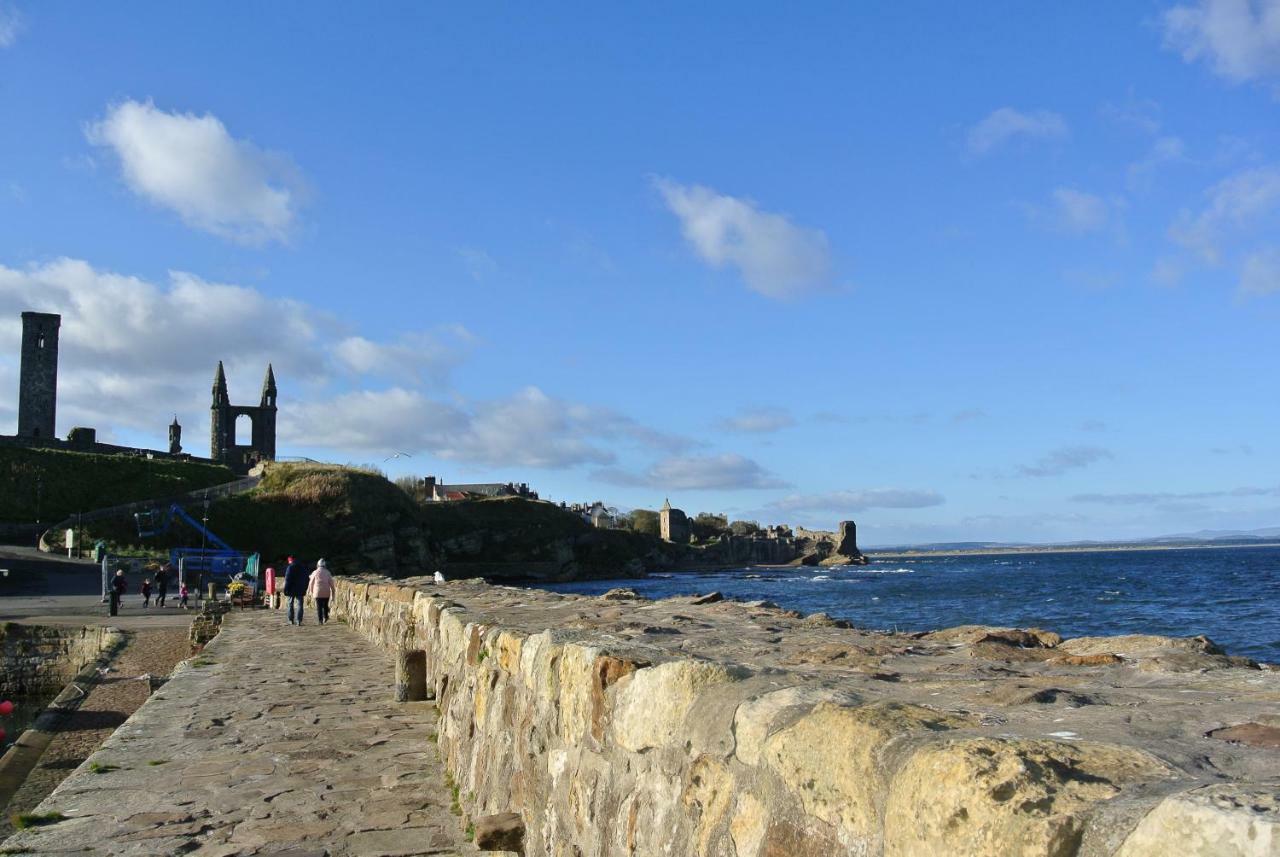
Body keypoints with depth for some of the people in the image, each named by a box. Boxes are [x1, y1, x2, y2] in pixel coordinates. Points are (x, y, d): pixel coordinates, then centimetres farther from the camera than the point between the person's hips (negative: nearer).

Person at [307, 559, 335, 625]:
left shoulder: (315, 573, 0)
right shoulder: (327, 573, 2)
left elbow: (311, 583, 7)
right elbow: (331, 583, 2)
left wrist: (311, 591, 22)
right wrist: (332, 593, 8)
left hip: (317, 592, -1)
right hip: (326, 593, 1)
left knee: (319, 607, 1)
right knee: (325, 605, 18)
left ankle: (320, 620, -5)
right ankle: (325, 617, 8)